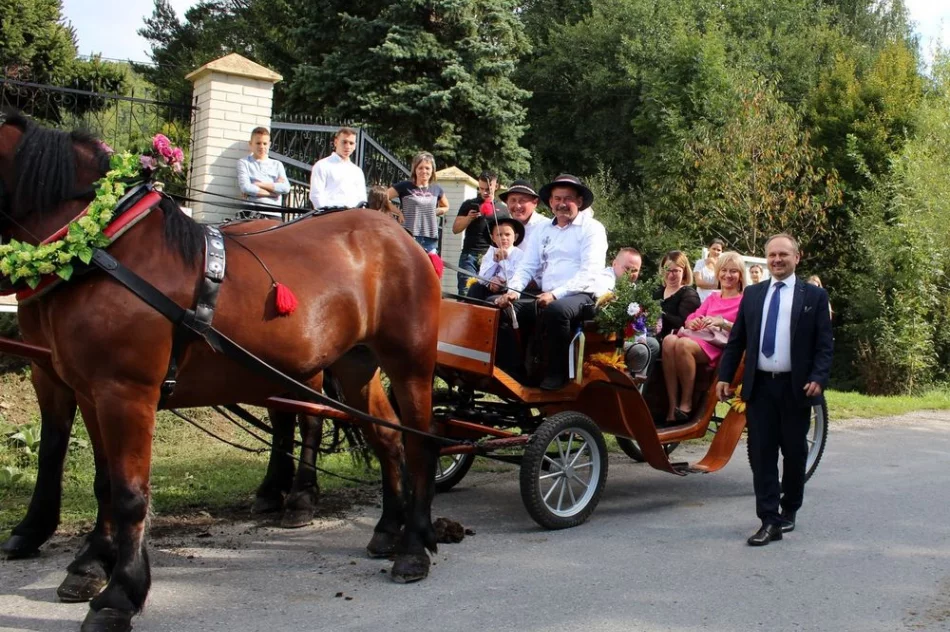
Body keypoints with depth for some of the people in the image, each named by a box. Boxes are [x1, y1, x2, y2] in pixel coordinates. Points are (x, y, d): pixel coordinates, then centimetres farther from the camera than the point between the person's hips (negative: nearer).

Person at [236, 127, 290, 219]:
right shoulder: (244, 163, 10)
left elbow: (286, 188, 1)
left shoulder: (277, 165, 18)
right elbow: (246, 188, -7)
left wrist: (258, 185, -4)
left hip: (274, 214, 3)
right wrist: (274, 191, -3)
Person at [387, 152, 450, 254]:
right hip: (409, 238, -5)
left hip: (431, 240, 5)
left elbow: (446, 207, 30)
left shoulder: (436, 189, 12)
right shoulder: (405, 186, -1)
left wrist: (435, 211, 10)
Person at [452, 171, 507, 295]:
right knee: (465, 292, -12)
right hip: (470, 255, -1)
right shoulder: (469, 205, 12)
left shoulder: (503, 209, 15)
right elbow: (455, 229, 9)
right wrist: (469, 218, -9)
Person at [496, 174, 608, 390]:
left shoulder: (592, 229, 1)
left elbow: (589, 273, -11)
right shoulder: (542, 230, 19)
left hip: (580, 296, -6)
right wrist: (513, 289, -8)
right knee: (503, 307, -14)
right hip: (545, 297, 6)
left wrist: (556, 294, -23)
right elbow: (527, 266, 14)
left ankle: (557, 373, -20)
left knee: (556, 309, -37)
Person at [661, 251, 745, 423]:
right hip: (701, 339, 5)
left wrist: (723, 322, -20)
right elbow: (691, 319, 16)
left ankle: (686, 404, -25)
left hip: (722, 347, -5)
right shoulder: (712, 298, 24)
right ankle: (672, 406, -32)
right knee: (669, 340, -31)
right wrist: (692, 323, -8)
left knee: (683, 344, -36)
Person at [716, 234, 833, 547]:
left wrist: (818, 379, -15)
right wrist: (725, 376, 2)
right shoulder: (752, 295, 11)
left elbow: (825, 344, -1)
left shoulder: (814, 296, 3)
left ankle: (788, 511, 29)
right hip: (759, 387, 2)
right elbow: (736, 340, 10)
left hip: (796, 388, -2)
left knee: (794, 452, 10)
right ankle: (770, 522, 2)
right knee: (761, 454, -1)